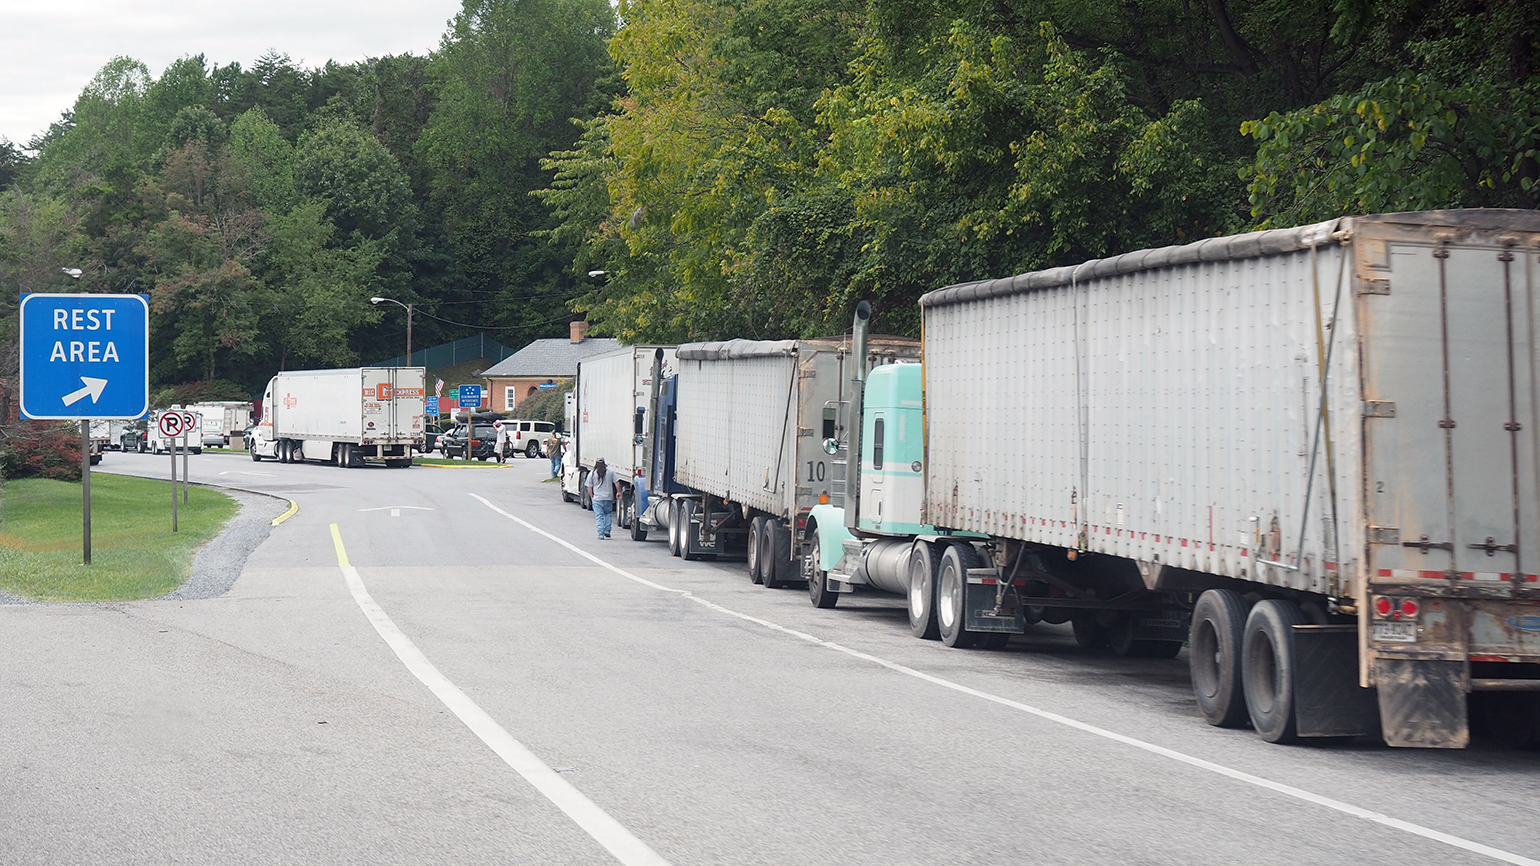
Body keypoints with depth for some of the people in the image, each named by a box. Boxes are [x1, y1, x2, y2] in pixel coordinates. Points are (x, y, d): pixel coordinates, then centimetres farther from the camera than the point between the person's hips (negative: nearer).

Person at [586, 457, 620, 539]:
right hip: (608, 498, 2)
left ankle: (601, 534, -3)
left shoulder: (592, 474, 1)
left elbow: (589, 488, 2)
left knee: (599, 517, 2)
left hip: (597, 498, -2)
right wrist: (618, 492, 10)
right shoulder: (611, 471, 3)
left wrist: (591, 497, 14)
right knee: (608, 514, 20)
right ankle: (607, 530, 10)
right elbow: (617, 482, 1)